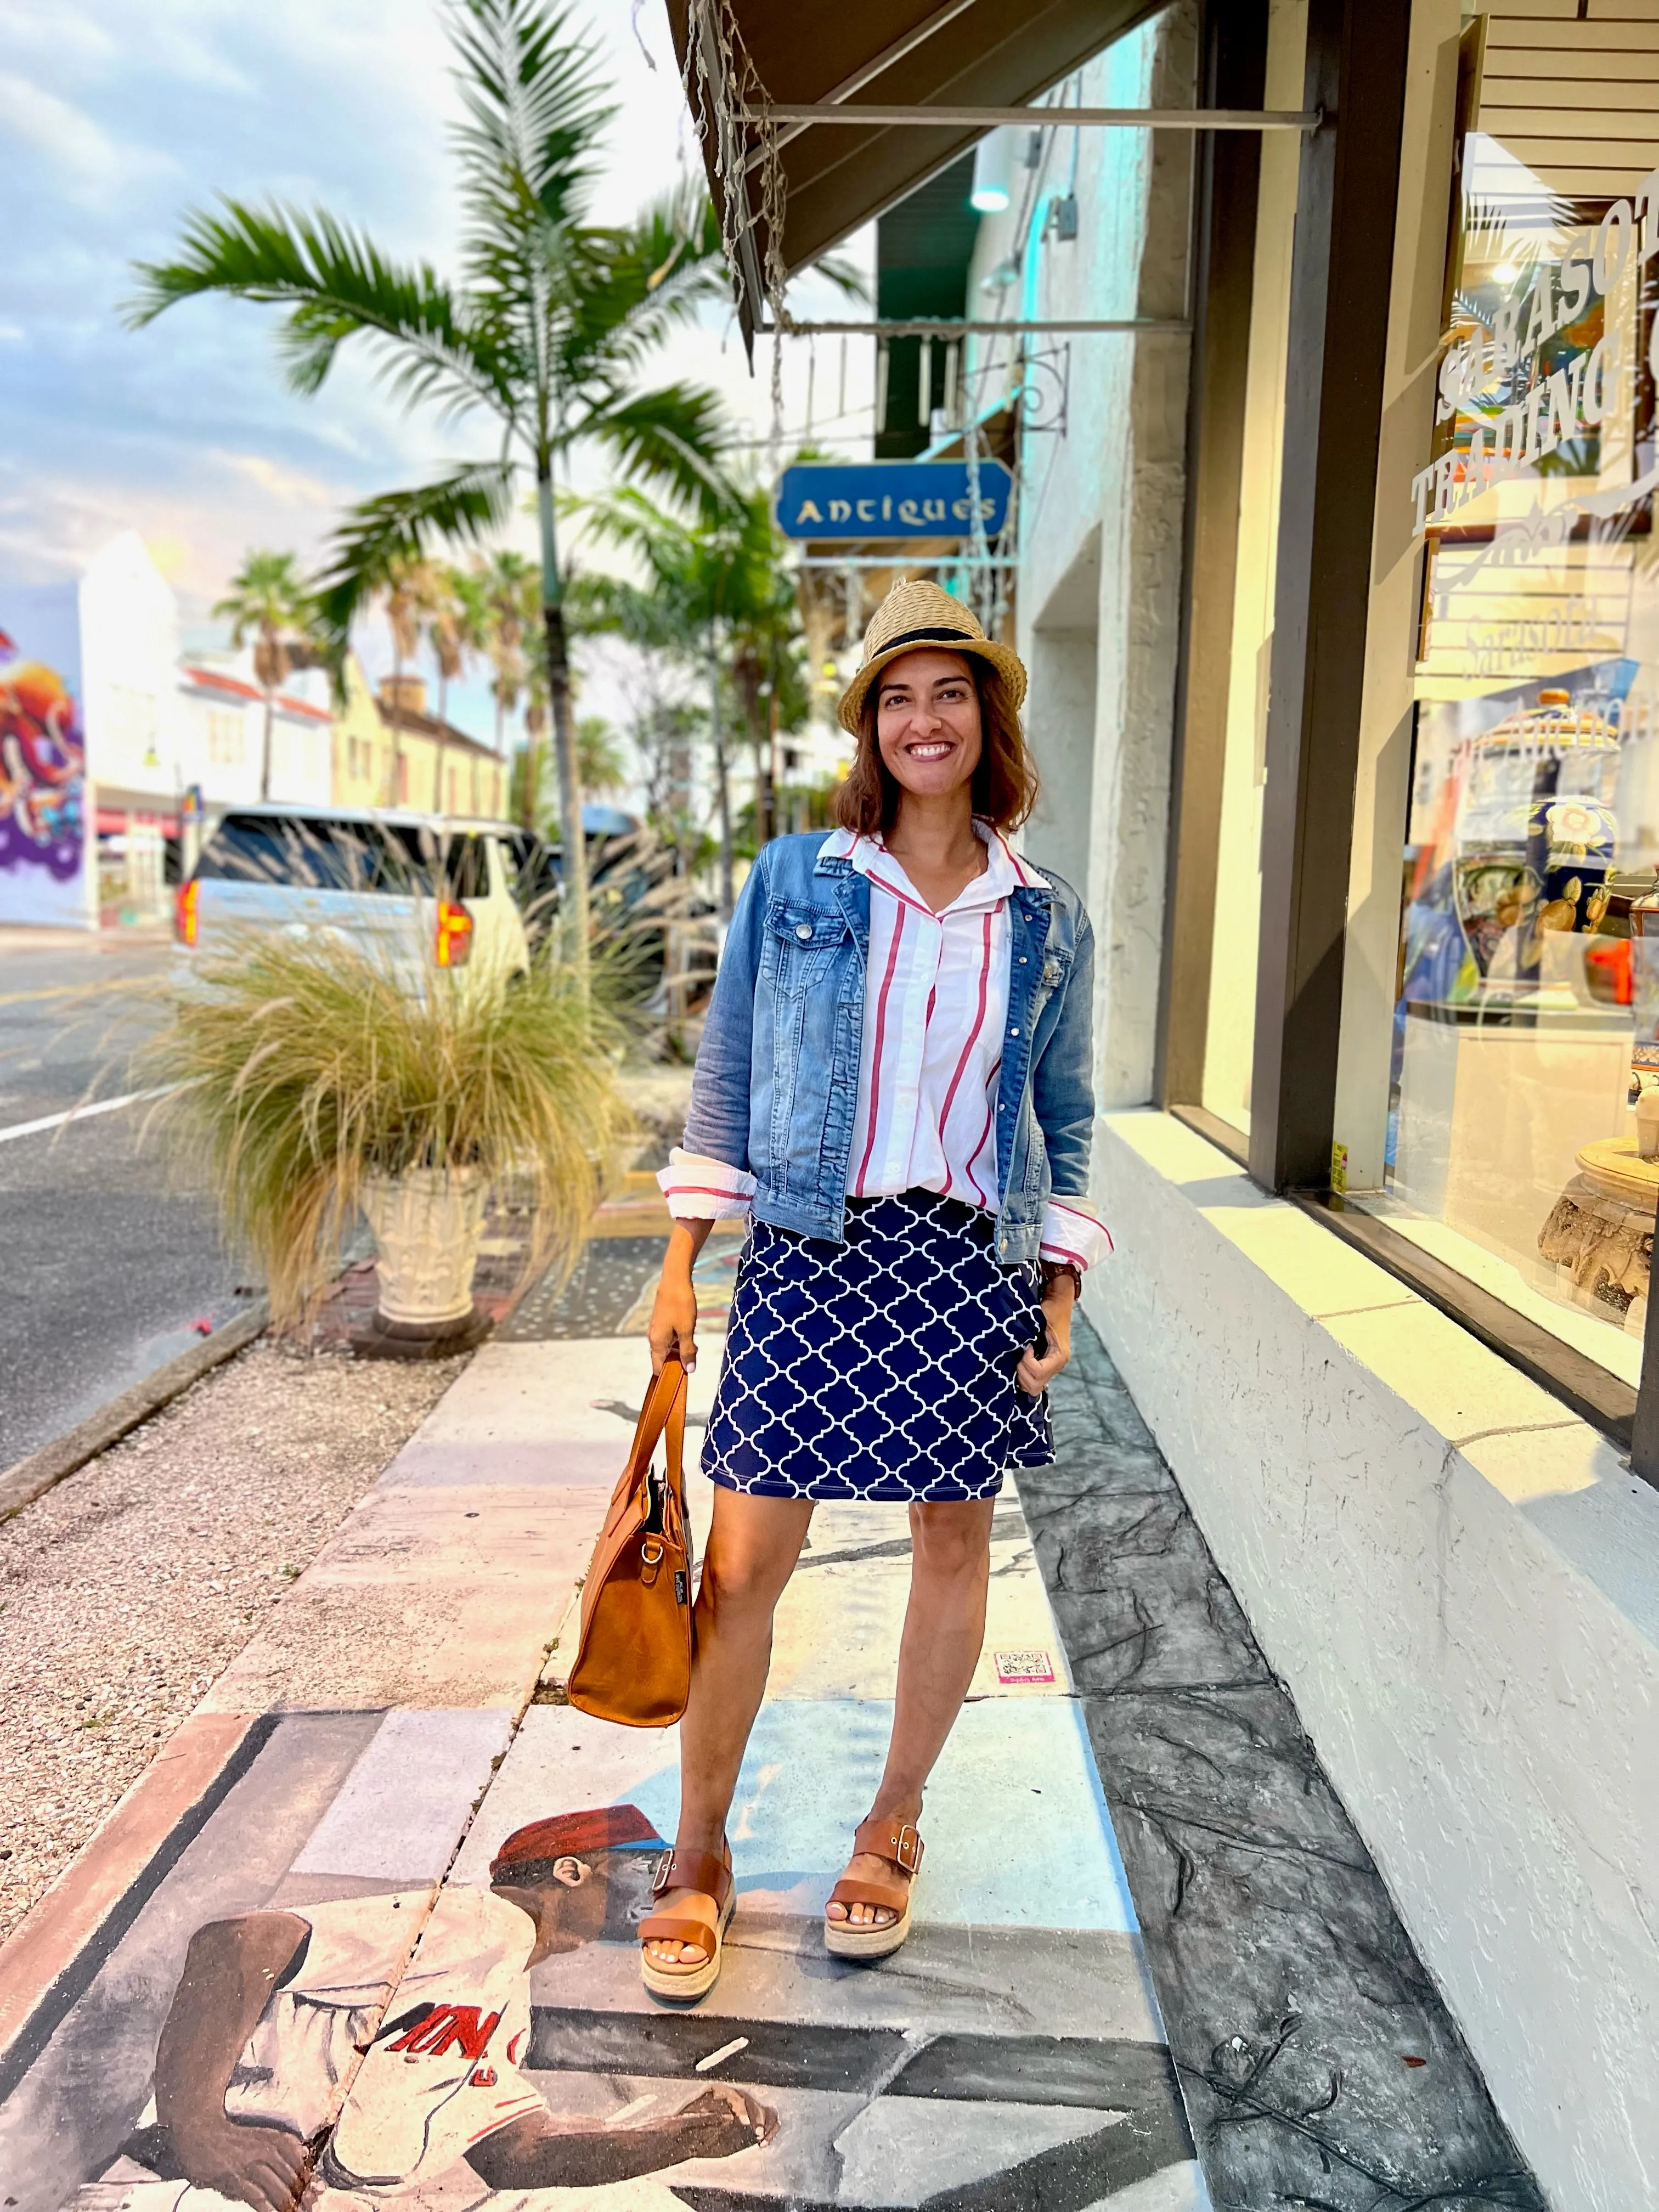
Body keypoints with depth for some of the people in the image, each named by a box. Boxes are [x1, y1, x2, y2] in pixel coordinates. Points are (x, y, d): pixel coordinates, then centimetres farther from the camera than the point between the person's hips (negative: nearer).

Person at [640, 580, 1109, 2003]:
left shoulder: (1047, 923, 6)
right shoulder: (793, 880, 2)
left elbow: (1063, 1122, 11)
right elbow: (725, 1078, 4)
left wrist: (1061, 1291, 4)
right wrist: (683, 1262, 1)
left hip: (971, 1268, 2)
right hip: (811, 1257, -1)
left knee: (954, 1544, 11)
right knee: (744, 1564, 0)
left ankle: (894, 1828, 33)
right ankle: (700, 1856, 22)